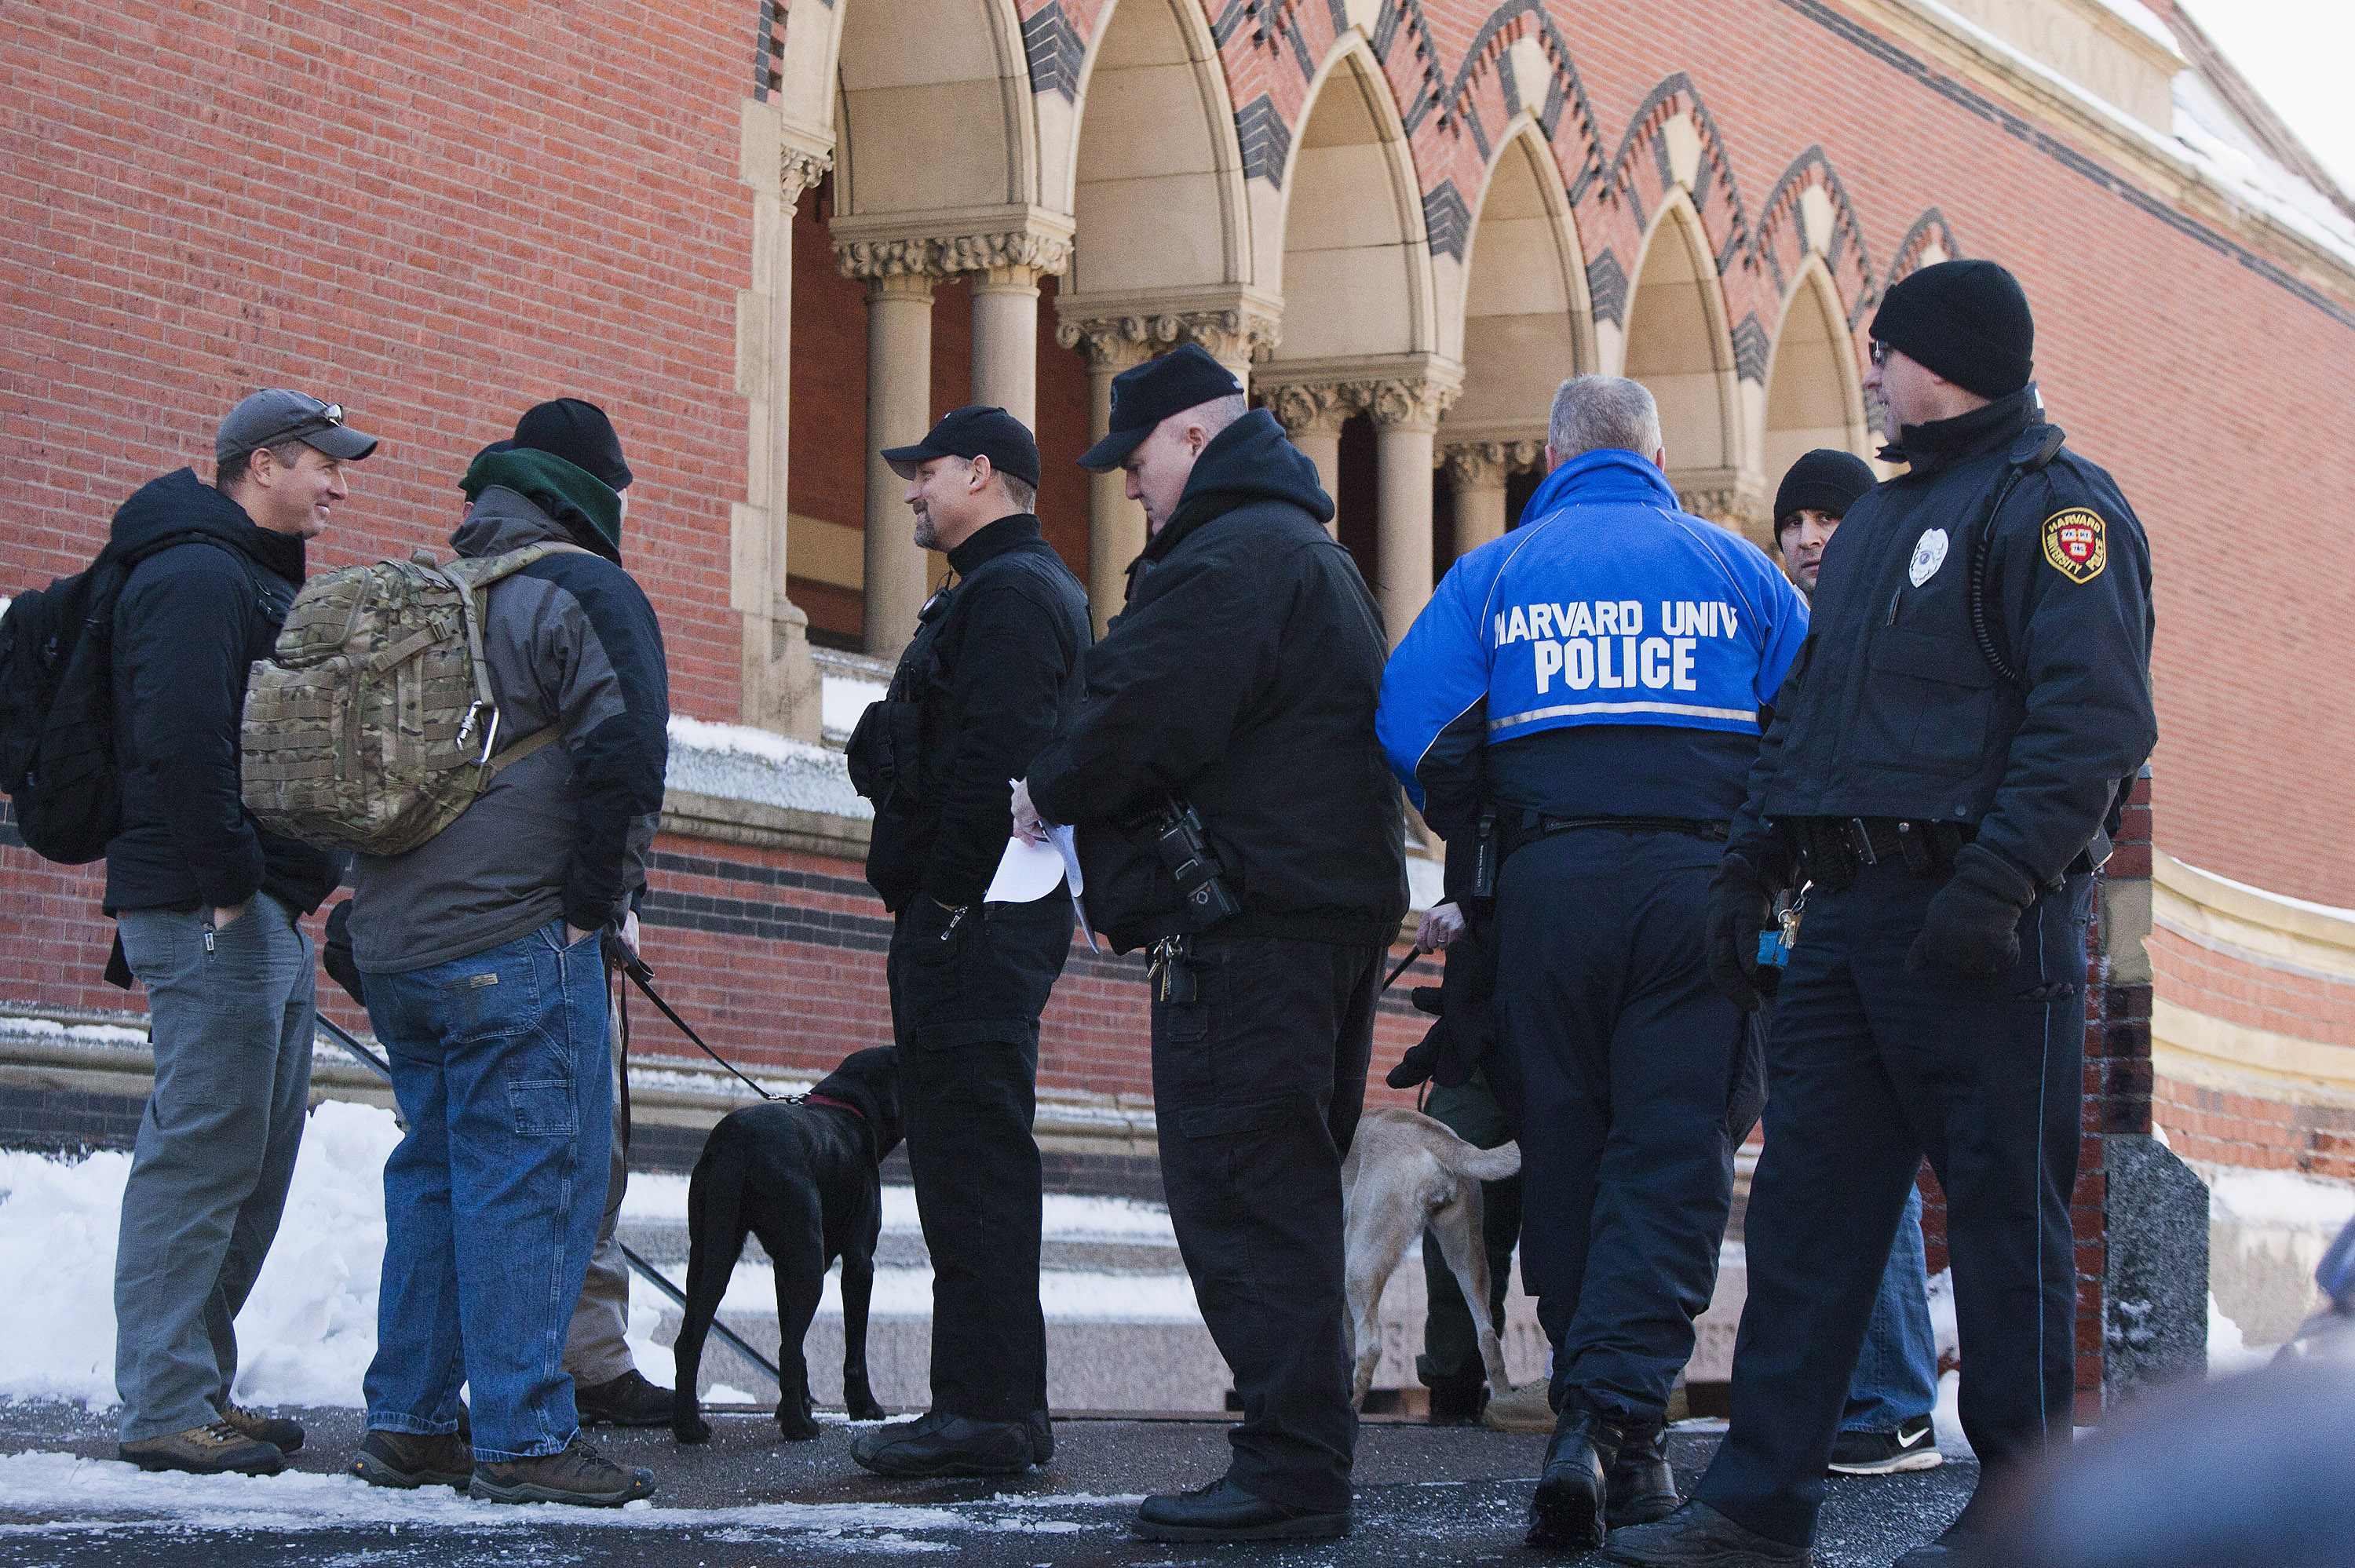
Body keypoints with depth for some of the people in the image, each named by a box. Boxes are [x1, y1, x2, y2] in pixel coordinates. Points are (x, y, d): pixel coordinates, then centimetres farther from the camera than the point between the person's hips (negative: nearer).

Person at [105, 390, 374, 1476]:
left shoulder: (259, 583, 23)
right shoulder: (195, 578, -11)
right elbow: (180, 745, -22)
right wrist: (225, 883, -22)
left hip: (266, 914, 11)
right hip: (208, 910, -11)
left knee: (256, 1163, 12)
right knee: (203, 1154, -10)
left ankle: (198, 1388, 18)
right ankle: (165, 1409, -9)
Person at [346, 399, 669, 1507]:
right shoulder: (583, 594, -7)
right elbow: (623, 755, -18)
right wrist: (601, 904, -9)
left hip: (393, 942, 8)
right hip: (519, 945, -8)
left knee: (436, 1170, 15)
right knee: (532, 1177, -6)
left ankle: (408, 1424, 16)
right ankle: (523, 1438, -8)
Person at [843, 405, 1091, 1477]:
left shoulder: (1010, 593, -11)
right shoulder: (1014, 587, 24)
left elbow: (993, 765, -21)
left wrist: (947, 906, -22)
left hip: (973, 916, -11)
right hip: (982, 923, 11)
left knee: (972, 1160, -11)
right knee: (965, 1159, 12)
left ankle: (990, 1413, -12)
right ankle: (984, 1406, 15)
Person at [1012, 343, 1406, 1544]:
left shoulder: (1227, 558, -12)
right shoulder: (1313, 554, 24)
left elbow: (1146, 714, -22)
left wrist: (1050, 795, -4)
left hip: (1249, 925, -11)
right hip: (1339, 901, 11)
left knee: (1239, 1193, -10)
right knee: (1289, 1196, 14)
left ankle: (1289, 1470, -12)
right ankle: (1306, 1456, 19)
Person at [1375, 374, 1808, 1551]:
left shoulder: (1494, 573, 10)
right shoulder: (1737, 569, 11)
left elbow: (1409, 724, 1)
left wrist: (1482, 835, 16)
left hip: (1550, 881, 1)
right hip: (1702, 876, -1)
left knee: (1564, 1152, 11)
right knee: (1672, 1156, -1)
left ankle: (1584, 1412, 12)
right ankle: (1621, 1418, -14)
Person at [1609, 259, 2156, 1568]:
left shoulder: (2052, 506, -7)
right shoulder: (1886, 516, 22)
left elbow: (2095, 720, -18)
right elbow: (1811, 707, 27)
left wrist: (1995, 885, -24)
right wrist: (1754, 861, 18)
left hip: (1978, 929, -9)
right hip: (1854, 912, 9)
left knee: (2008, 1214, -1)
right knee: (1806, 1206, 5)